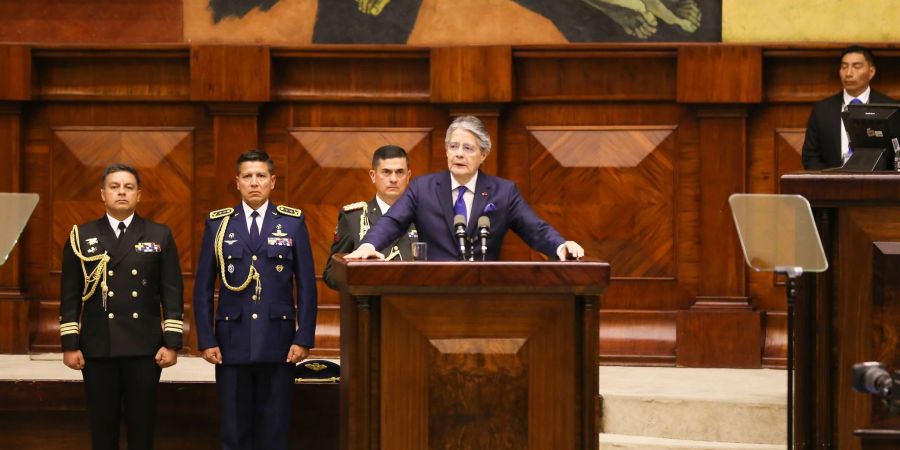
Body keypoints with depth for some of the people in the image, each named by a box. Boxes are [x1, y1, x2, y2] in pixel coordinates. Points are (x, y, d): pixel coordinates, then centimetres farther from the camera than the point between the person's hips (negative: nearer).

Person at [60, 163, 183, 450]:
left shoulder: (160, 236, 6)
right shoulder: (82, 237, 7)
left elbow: (172, 293, 3)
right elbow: (70, 295, 5)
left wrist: (172, 343, -4)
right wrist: (69, 344, -1)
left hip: (145, 349, 0)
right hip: (97, 348, 0)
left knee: (142, 426, 3)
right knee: (102, 427, 4)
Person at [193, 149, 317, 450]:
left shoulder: (293, 223, 5)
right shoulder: (217, 224, 6)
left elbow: (307, 286, 3)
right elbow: (203, 288, 6)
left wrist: (304, 338, -4)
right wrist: (206, 340, -1)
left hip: (278, 343, 0)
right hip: (232, 343, 0)